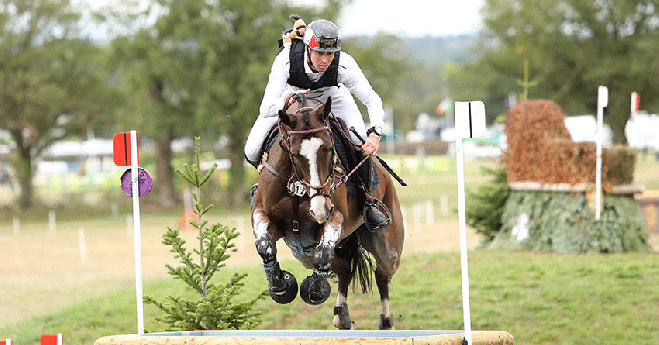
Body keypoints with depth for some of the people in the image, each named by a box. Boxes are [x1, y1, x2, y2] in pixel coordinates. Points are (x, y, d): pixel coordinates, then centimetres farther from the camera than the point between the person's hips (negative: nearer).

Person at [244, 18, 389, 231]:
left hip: (331, 95, 0)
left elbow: (373, 101, -28)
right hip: (291, 93, 0)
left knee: (363, 144, -24)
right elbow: (266, 110, -43)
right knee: (253, 152, -13)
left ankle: (366, 200, 3)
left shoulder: (344, 65, -38)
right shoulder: (285, 60, -41)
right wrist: (286, 101, -65)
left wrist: (375, 133, -46)